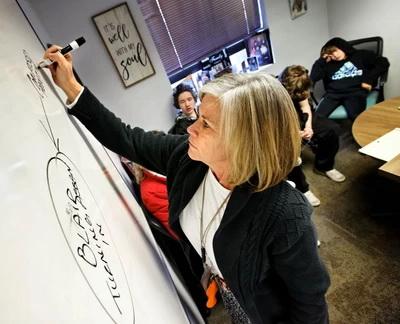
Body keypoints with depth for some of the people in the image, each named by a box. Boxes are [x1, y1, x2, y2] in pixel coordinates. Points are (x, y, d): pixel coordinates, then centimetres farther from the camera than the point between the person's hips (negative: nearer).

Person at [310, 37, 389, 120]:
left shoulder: (361, 55, 19)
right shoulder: (329, 64, 22)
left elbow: (383, 62, 15)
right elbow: (313, 78, 10)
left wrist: (369, 79, 2)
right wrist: (322, 60, 12)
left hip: (355, 92, -1)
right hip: (333, 94, 2)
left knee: (355, 117, -35)